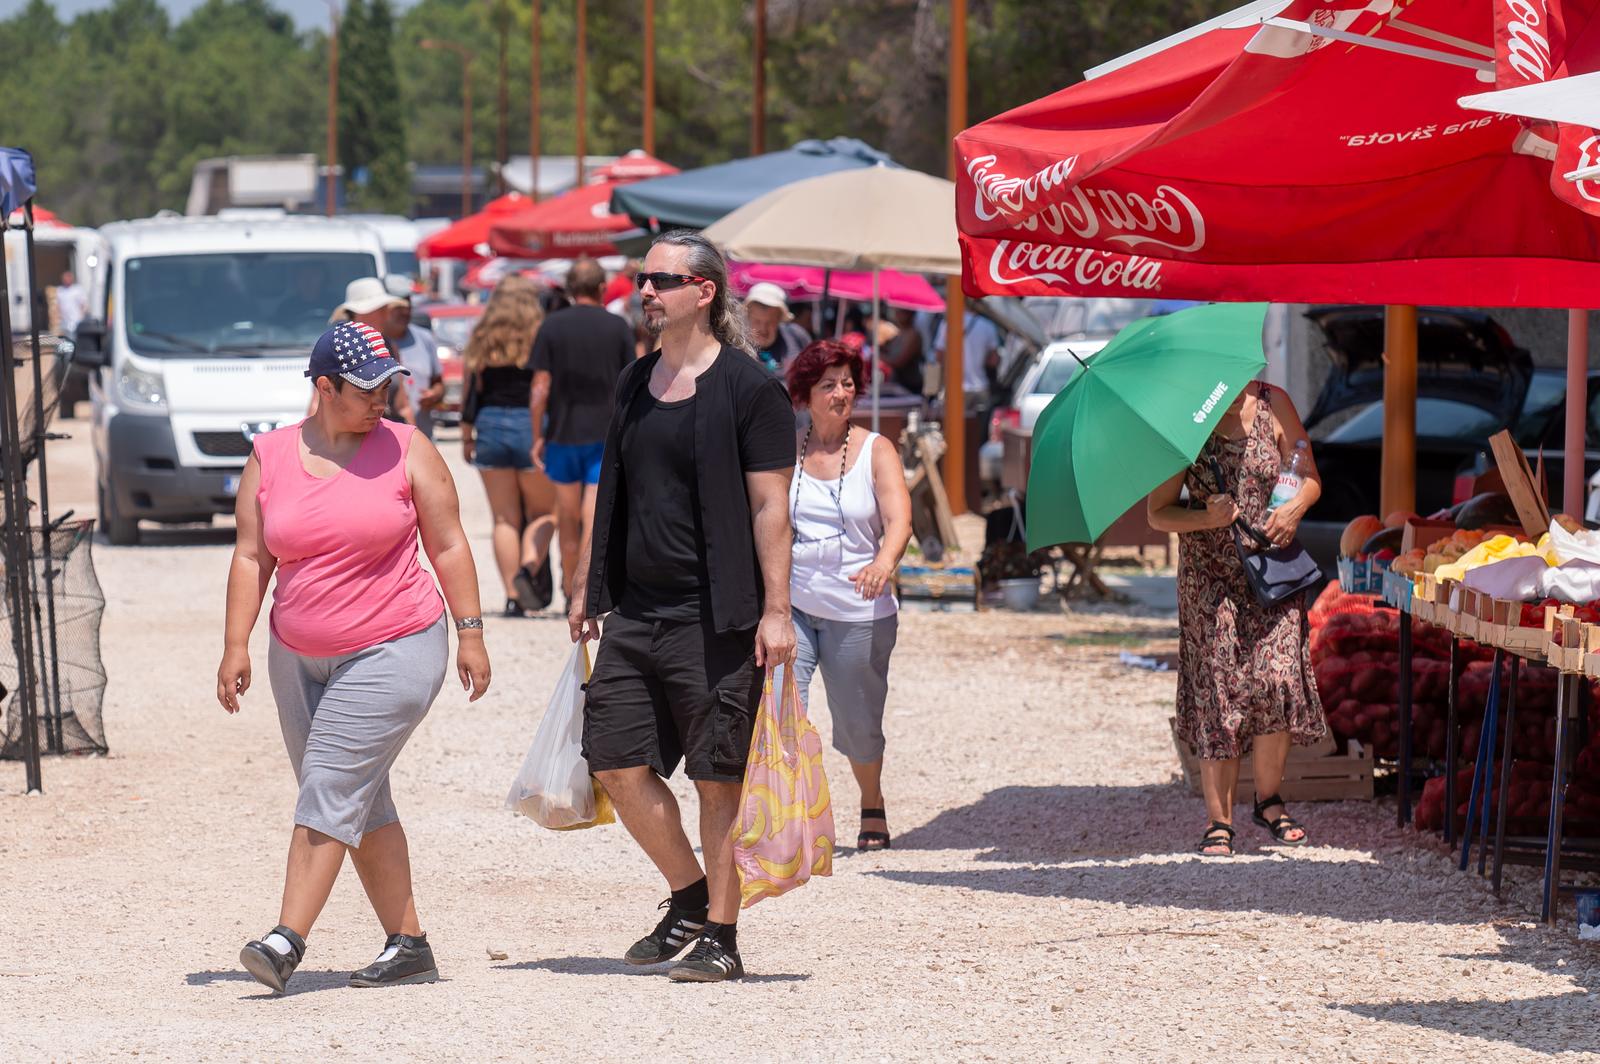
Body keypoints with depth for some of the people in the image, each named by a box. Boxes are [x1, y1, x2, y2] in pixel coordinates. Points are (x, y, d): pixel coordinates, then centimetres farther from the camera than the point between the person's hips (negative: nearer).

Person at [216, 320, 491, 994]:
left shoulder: (406, 450, -2)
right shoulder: (270, 457, 5)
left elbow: (448, 546, 2)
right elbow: (251, 557, 7)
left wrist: (469, 632, -1)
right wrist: (236, 646, 1)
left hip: (393, 652, -5)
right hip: (299, 659, 5)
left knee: (330, 787, -14)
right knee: (361, 802, 8)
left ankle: (288, 940, -18)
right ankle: (407, 945, 14)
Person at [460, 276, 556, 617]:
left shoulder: (481, 342, 5)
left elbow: (469, 392, 5)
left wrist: (466, 437, 13)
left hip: (490, 427, 3)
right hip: (532, 428, -3)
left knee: (504, 518, 7)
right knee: (543, 513, 8)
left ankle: (513, 596, 1)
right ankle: (529, 569, -18)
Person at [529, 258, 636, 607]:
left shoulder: (552, 327, -2)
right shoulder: (618, 327, -1)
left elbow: (541, 388, -5)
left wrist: (537, 436, 2)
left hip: (562, 434, 1)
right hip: (606, 434, -1)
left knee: (568, 518, 13)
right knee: (596, 517, -4)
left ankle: (569, 590, 22)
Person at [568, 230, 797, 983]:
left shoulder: (747, 387, -7)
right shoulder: (635, 384, 13)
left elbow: (770, 507, -10)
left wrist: (775, 611, -15)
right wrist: (585, 587, 19)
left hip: (714, 617, -7)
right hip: (635, 610, 7)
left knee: (719, 779, -2)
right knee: (617, 764, 4)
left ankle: (721, 937, 6)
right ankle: (690, 897, 22)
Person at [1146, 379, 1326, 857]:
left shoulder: (1273, 405, 0)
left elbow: (1310, 477, 9)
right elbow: (1158, 514, -3)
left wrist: (1295, 508, -12)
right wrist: (1206, 518, -21)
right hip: (1209, 578, -1)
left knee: (1276, 677, -12)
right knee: (1219, 687, -6)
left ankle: (1269, 801, 9)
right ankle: (1219, 821, 1)